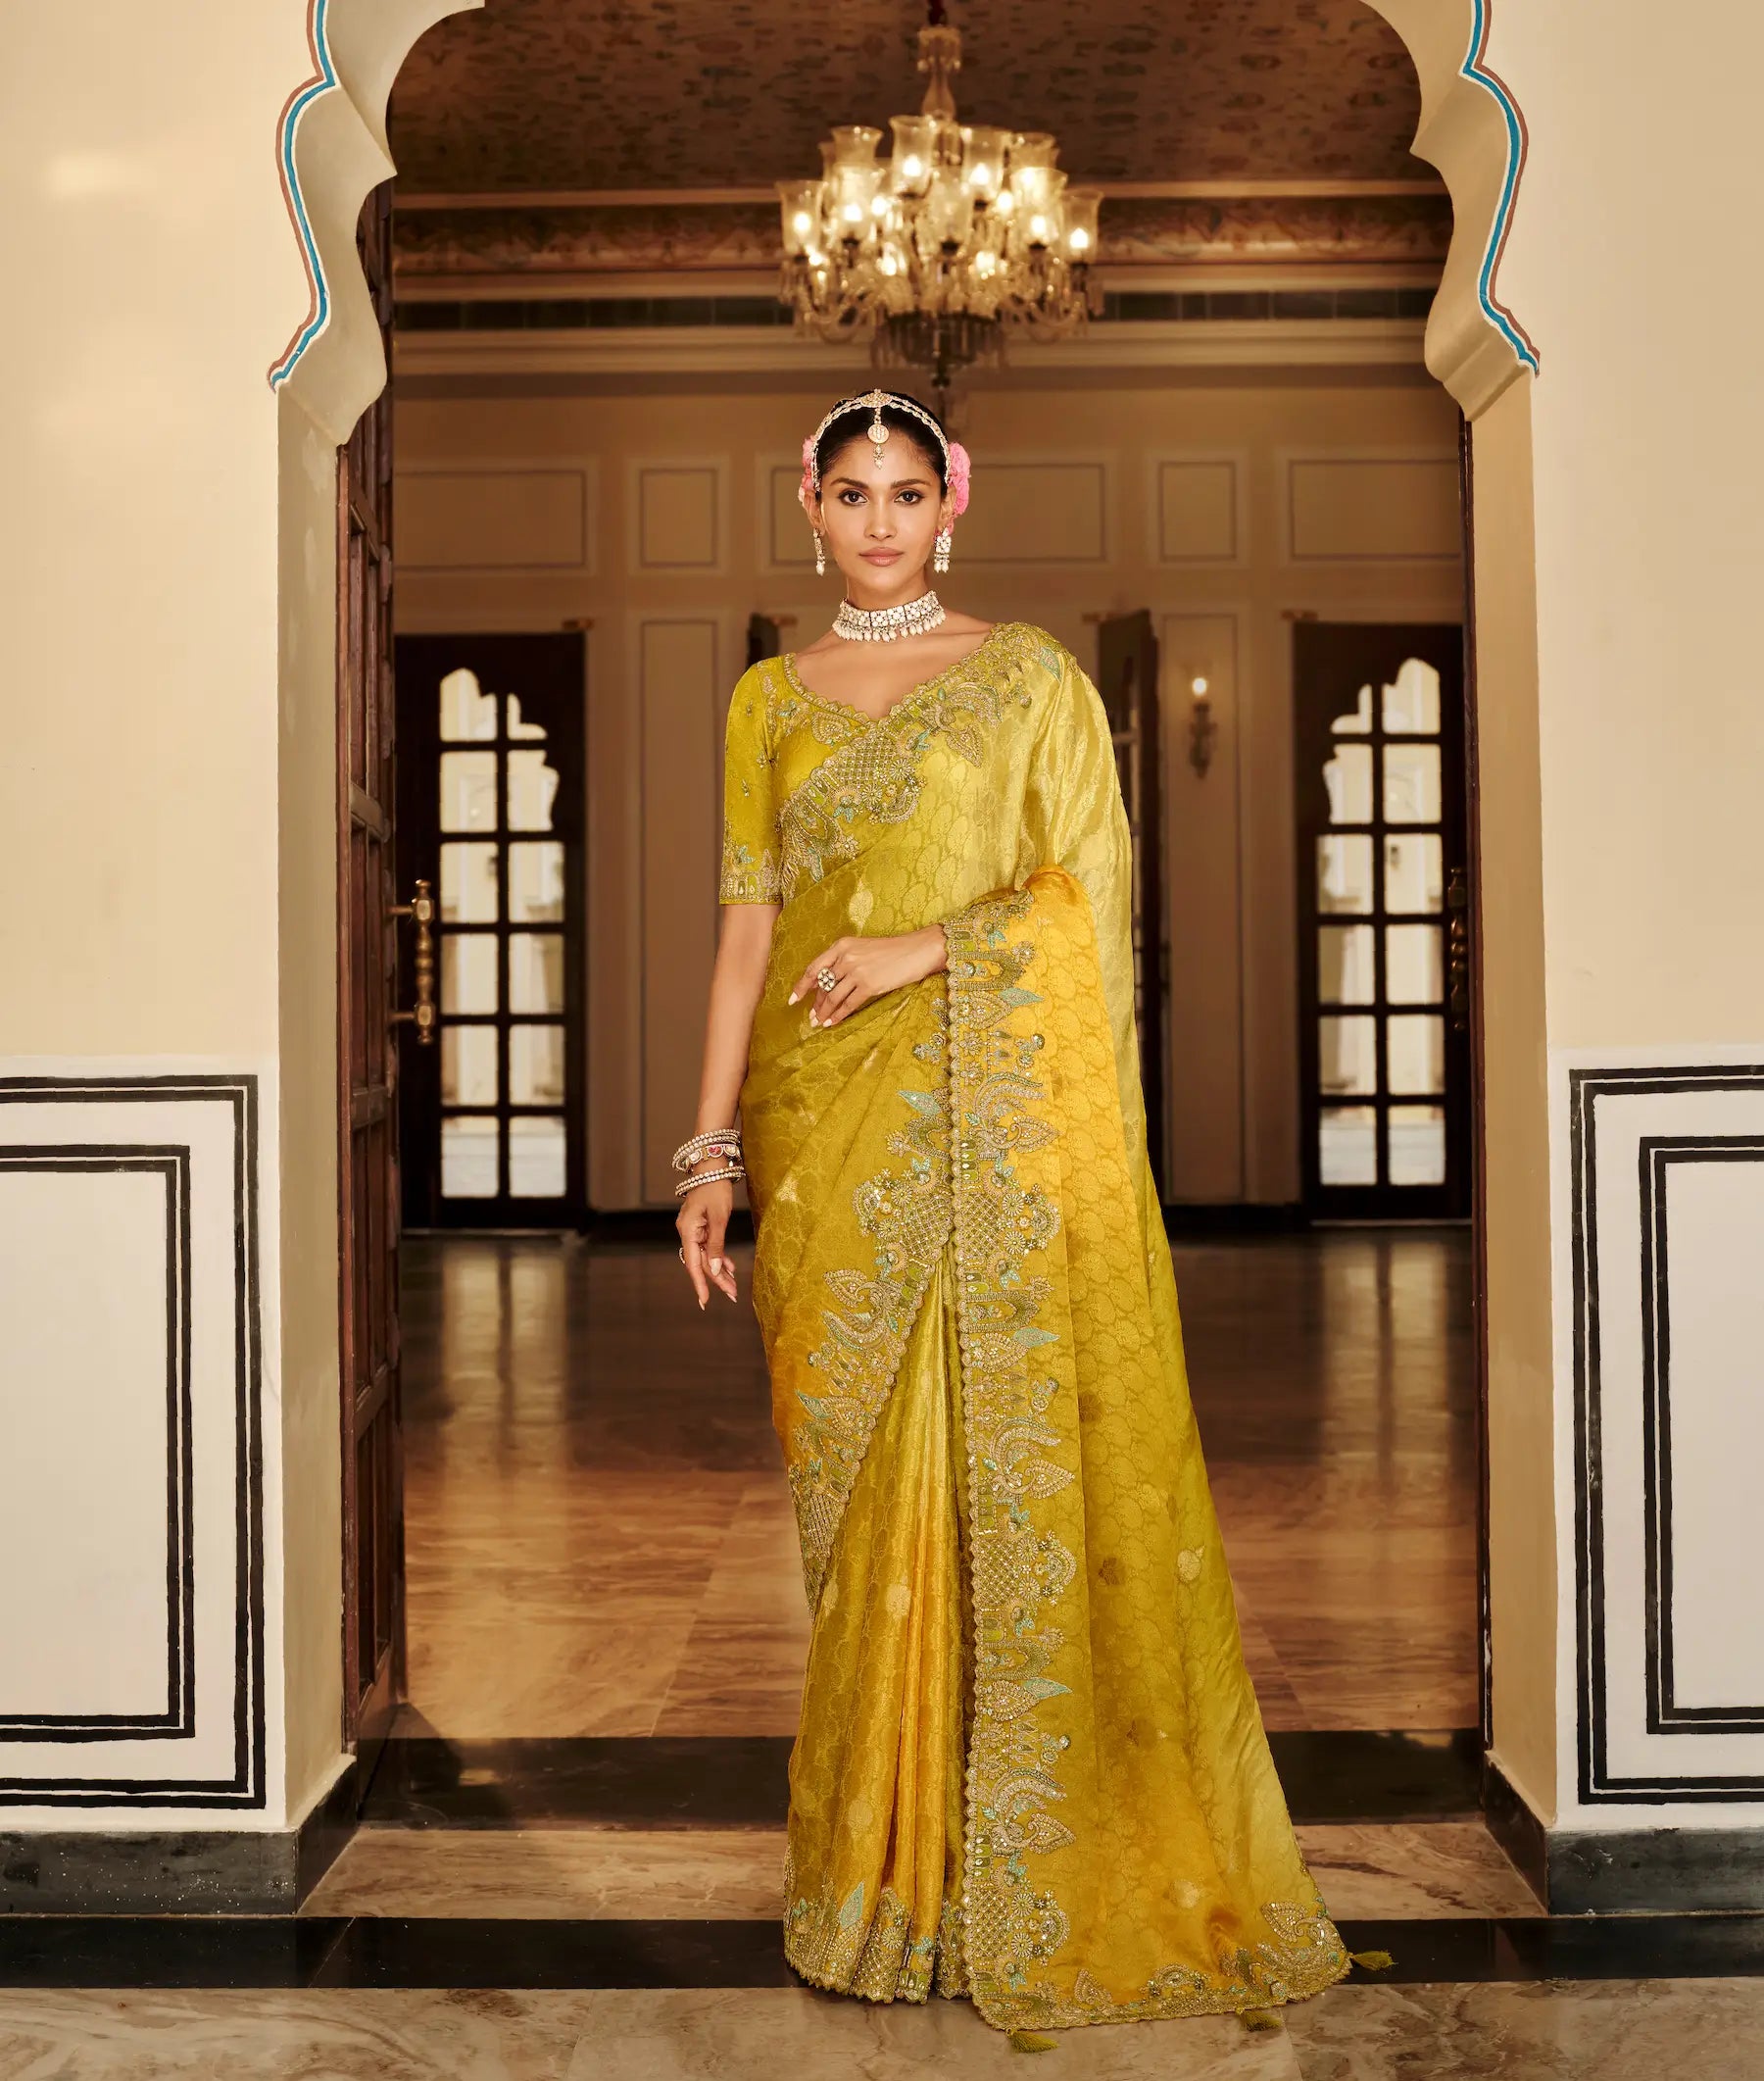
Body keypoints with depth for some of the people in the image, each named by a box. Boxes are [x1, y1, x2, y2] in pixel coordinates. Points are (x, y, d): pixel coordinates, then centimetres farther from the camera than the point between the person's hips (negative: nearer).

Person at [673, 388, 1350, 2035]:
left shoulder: (1029, 676, 7)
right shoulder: (769, 698, 14)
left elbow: (1094, 884, 0)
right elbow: (748, 928, 10)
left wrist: (933, 945, -13)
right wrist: (711, 1147, 5)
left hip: (1000, 1113, -2)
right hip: (831, 1128, 3)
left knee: (1020, 1464, -4)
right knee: (858, 1471, 2)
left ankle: (1039, 1870, 9)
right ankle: (881, 1856, 14)